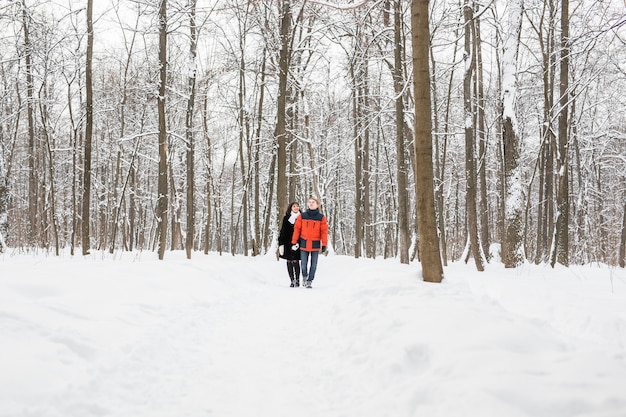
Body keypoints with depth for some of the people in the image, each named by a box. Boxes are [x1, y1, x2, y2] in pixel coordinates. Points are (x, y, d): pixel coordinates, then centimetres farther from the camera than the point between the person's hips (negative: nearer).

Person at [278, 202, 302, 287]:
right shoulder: (286, 218, 6)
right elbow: (283, 231, 5)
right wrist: (281, 243, -1)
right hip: (288, 243, 1)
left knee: (295, 261, -7)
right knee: (289, 262, 3)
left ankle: (297, 280, 1)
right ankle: (292, 280, 10)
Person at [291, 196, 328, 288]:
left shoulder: (321, 217, 0)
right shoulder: (302, 216, 2)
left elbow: (324, 232, -1)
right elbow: (297, 229, 4)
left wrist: (324, 245, -5)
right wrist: (294, 242, 0)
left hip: (315, 245, 0)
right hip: (304, 244, 0)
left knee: (313, 265, 4)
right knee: (304, 264, 3)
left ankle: (309, 281, 16)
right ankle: (304, 276, 30)